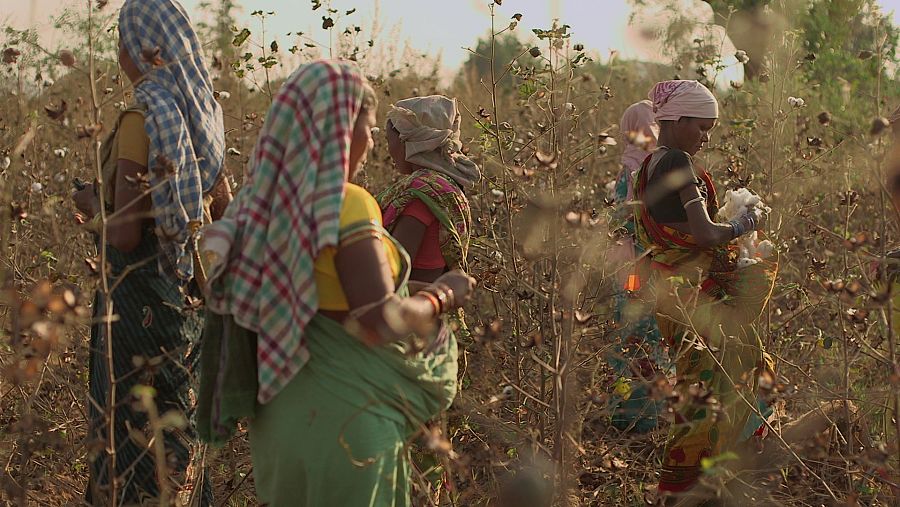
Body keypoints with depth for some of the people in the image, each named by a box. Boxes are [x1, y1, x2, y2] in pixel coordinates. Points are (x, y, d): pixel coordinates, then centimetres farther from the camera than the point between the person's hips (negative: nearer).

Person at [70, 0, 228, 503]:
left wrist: (93, 202, -3)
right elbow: (223, 209, 15)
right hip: (189, 287, 8)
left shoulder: (141, 121, -18)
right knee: (178, 411, 18)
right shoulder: (203, 115, 4)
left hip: (141, 289, -8)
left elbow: (123, 237, -21)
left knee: (129, 422, 3)